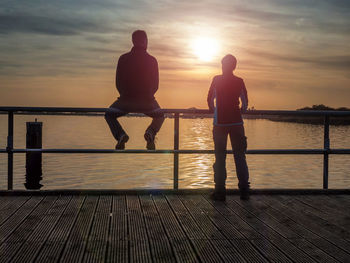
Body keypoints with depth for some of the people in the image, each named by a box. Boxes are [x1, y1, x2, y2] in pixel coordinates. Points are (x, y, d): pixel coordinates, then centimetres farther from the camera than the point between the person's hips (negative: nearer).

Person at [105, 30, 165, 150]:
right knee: (160, 116, 30)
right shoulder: (152, 60, 0)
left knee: (109, 114, 26)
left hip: (126, 100, 0)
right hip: (147, 102, 1)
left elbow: (118, 83, 5)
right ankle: (151, 132, -3)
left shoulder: (123, 58, -1)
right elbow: (155, 85, 6)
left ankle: (120, 135, -3)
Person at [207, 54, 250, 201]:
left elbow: (210, 99, 3)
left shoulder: (217, 80, -1)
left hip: (220, 123, -1)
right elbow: (245, 103, 6)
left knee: (220, 157, 3)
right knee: (240, 157, 7)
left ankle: (220, 191, 1)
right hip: (236, 122, 1)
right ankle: (244, 190, 6)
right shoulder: (239, 81, 3)